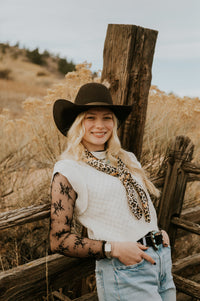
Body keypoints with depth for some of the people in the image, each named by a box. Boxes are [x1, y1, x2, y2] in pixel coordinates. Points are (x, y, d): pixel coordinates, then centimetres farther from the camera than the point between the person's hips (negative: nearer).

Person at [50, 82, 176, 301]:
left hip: (162, 256, 7)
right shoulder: (67, 170, -8)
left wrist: (157, 232, 6)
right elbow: (59, 240, -10)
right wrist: (113, 248, -17)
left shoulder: (128, 158, 11)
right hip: (123, 270, -6)